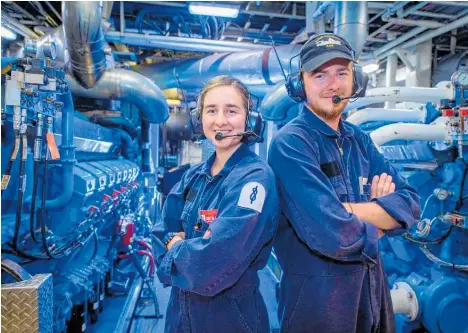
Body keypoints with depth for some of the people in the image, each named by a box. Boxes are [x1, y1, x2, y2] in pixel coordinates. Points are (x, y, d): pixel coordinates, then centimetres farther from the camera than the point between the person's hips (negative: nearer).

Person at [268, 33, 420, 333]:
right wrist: (376, 223, -10)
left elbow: (410, 203, -3)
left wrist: (350, 210, -20)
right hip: (316, 299, -7)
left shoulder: (360, 140, 4)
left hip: (373, 293, 7)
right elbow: (330, 233, -30)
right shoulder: (290, 143, -20)